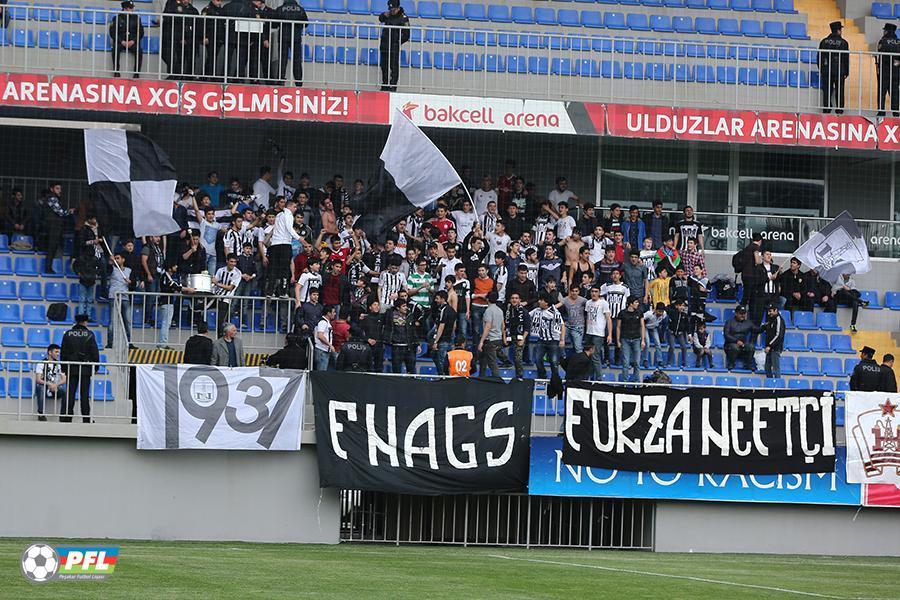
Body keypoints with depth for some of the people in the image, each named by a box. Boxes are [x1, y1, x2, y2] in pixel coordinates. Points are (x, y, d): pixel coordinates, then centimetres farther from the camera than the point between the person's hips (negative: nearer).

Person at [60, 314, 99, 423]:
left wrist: (64, 367, 12)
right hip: (85, 369, -1)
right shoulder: (89, 335, -3)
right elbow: (95, 352, -3)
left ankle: (65, 417, -2)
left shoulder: (68, 334, 3)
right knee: (84, 394, 2)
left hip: (71, 368, 1)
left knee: (69, 394, 3)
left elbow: (63, 352, 6)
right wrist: (95, 367, 5)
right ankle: (86, 418, 2)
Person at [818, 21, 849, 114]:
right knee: (839, 91, 3)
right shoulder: (843, 43, -4)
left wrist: (821, 70, 14)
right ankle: (839, 109, 2)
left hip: (826, 71, 2)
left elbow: (819, 57, 8)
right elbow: (846, 59, -3)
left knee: (827, 91, 5)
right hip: (839, 71, -2)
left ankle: (826, 109, 1)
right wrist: (846, 73, 3)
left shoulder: (824, 42, 5)